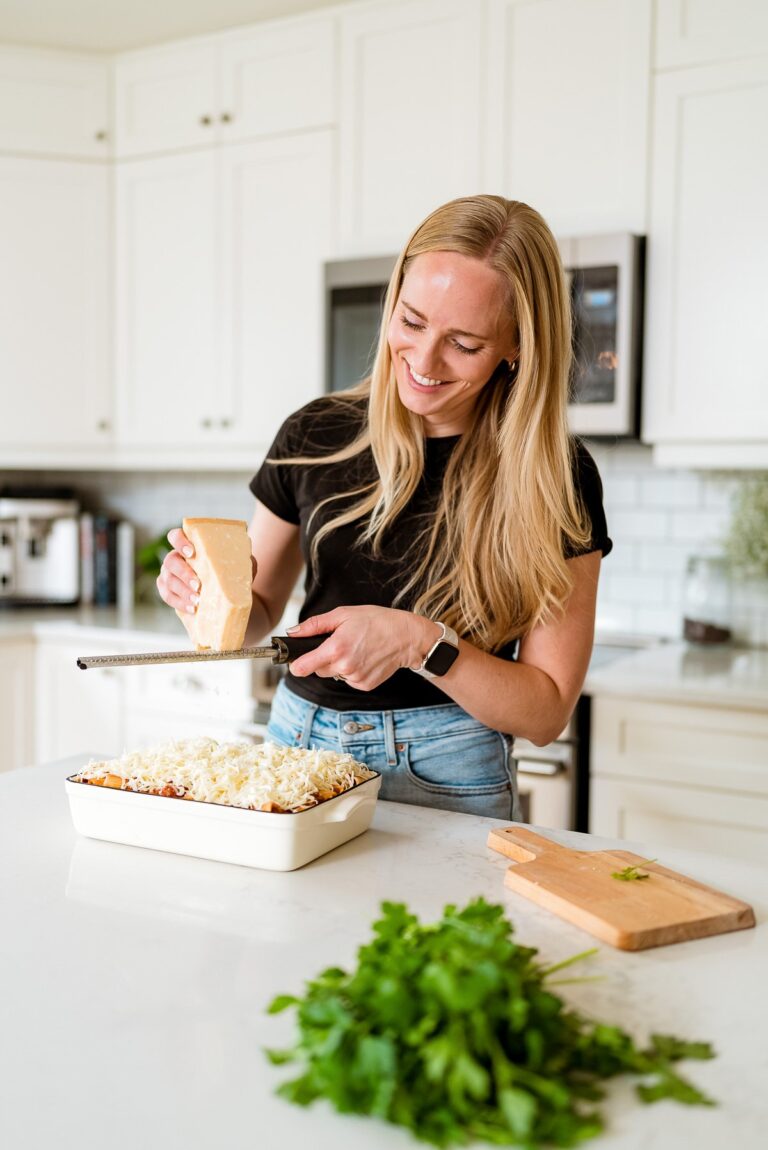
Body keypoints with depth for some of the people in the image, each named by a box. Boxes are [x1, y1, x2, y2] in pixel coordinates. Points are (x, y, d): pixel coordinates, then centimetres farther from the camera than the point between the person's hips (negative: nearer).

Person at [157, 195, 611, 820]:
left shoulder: (554, 476, -9)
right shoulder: (318, 435, 0)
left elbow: (546, 711, -8)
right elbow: (258, 614, 12)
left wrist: (420, 643, -22)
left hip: (441, 777, 0)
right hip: (295, 746, 1)